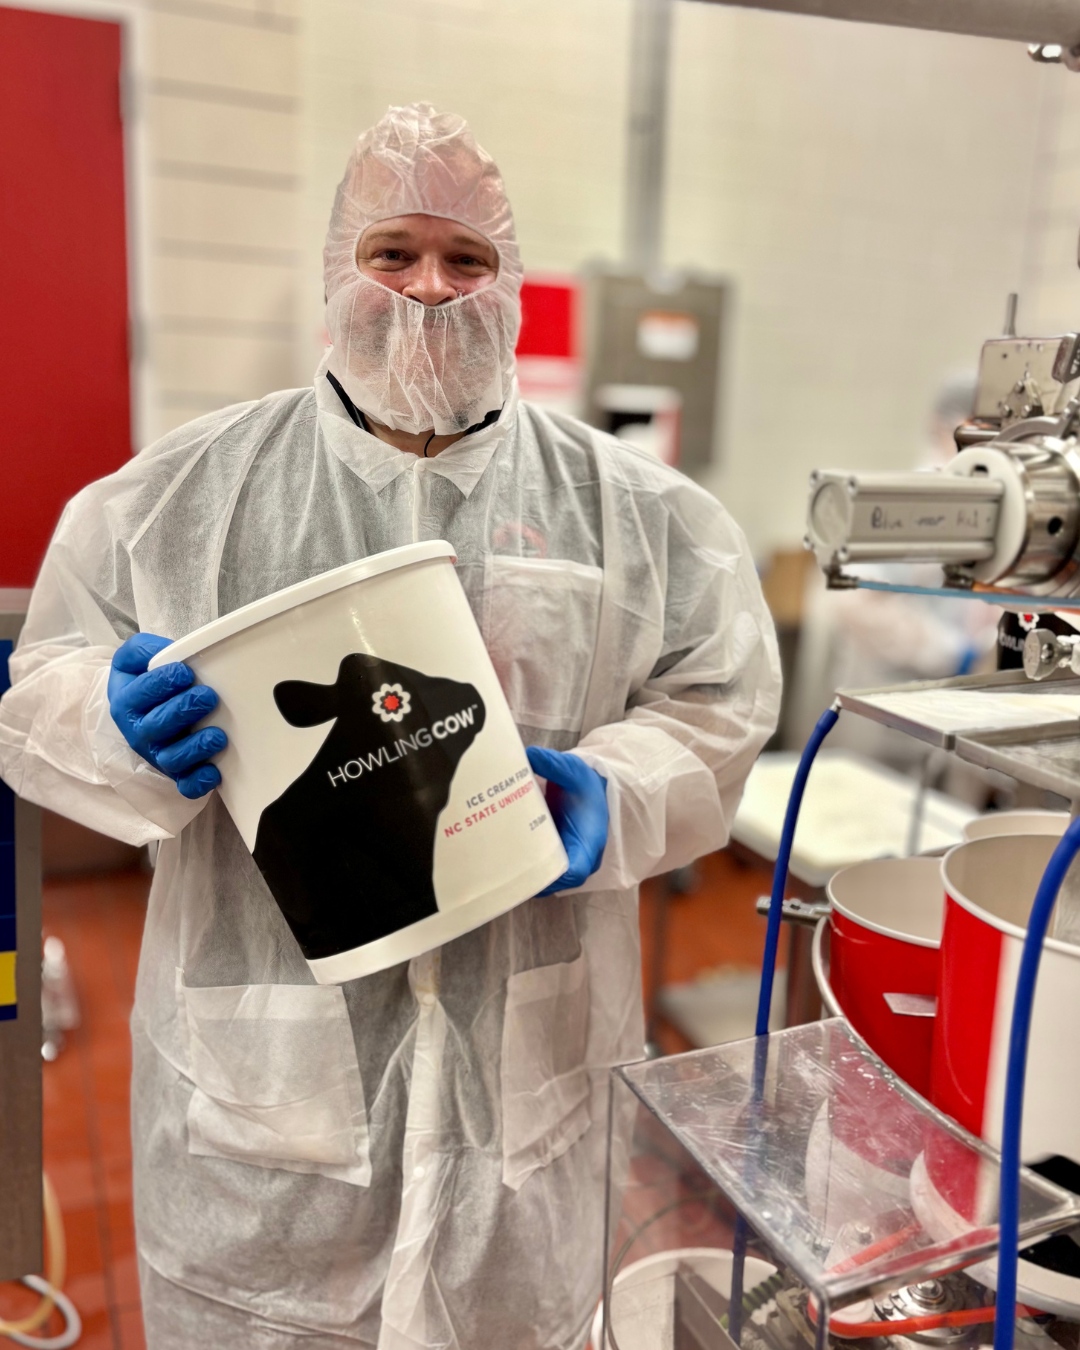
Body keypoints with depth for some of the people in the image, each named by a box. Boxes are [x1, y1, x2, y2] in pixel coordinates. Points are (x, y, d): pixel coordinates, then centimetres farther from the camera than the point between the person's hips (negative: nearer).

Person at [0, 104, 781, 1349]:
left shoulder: (635, 508, 3)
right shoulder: (179, 491, 2)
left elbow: (717, 704, 4)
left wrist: (614, 794, -15)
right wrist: (124, 731, -18)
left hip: (524, 1049, 1)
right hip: (257, 1052, 0)